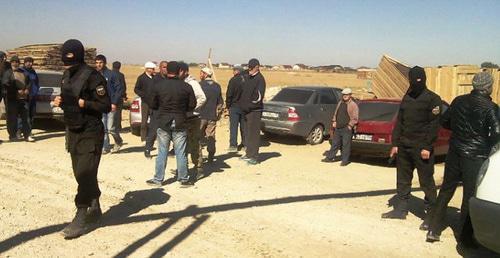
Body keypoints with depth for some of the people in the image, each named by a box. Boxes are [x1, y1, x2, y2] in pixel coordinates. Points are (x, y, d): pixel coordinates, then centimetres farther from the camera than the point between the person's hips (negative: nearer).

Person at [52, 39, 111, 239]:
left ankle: (80, 219, 0)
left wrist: (82, 103, -24)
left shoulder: (92, 77, -16)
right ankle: (95, 209, 31)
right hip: (73, 131, 8)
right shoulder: (67, 76, 9)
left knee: (85, 174, -7)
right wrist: (60, 101, 0)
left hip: (90, 134, -8)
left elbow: (106, 106, -17)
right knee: (81, 174, 15)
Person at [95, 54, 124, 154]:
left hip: (111, 105, -4)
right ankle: (105, 147, 13)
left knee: (110, 128, -5)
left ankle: (118, 142, 21)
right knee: (103, 128, 4)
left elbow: (119, 88, -7)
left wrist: (115, 103, -13)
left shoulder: (111, 74, -6)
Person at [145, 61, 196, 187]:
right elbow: (192, 105, 0)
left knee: (162, 152, 8)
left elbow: (152, 104, 1)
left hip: (163, 123, 0)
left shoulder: (157, 85, -5)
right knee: (181, 153, 7)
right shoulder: (186, 87, -5)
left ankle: (158, 179, 14)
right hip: (180, 124, 0)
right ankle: (184, 178, 14)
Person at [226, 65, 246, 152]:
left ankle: (233, 145, -4)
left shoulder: (233, 80, -11)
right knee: (244, 126, 13)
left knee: (233, 126, -2)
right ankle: (245, 144, 18)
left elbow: (229, 94, -11)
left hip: (234, 106, -5)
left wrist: (228, 105, -1)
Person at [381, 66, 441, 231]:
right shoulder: (407, 98, 14)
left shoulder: (432, 99, -5)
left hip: (421, 148, -6)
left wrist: (427, 147, -18)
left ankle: (430, 214, 7)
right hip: (404, 146, 7)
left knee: (426, 182, -1)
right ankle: (401, 209, 24)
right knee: (403, 179, 13)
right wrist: (395, 143, 8)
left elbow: (434, 125, -12)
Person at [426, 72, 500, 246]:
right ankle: (466, 236, 13)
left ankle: (433, 230, 17)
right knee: (470, 197, 6)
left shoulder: (459, 101, 3)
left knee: (445, 191, 14)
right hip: (476, 157, -5)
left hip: (454, 153, 5)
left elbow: (444, 122, 13)